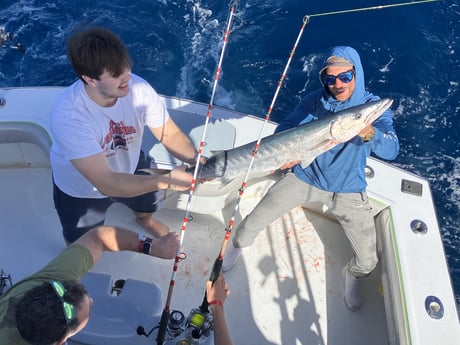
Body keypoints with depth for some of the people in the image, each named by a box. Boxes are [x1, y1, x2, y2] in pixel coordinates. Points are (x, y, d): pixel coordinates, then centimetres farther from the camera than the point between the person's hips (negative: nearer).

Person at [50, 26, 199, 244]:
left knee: (148, 206, 31)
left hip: (128, 167, 4)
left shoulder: (138, 87, -31)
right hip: (81, 188, -3)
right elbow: (106, 184, -43)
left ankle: (145, 219, 70)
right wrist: (167, 180, -48)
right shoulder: (68, 115, -42)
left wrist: (196, 159, -40)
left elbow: (170, 134, -20)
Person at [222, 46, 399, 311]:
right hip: (305, 177, 1)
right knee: (252, 223, -2)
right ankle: (238, 245, 34)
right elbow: (284, 129, -12)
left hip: (348, 190, 0)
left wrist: (369, 133, -48)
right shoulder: (315, 101, -9)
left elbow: (392, 150, -26)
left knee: (368, 261, -4)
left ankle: (354, 274, 34)